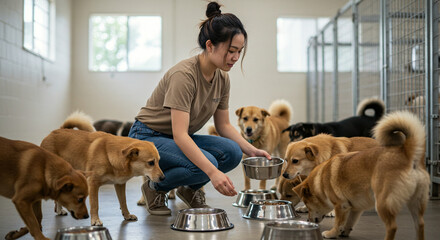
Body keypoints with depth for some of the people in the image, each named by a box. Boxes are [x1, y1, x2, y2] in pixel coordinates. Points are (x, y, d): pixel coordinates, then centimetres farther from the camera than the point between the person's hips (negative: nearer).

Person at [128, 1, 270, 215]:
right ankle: (155, 188, -4)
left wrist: (251, 150, -11)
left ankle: (190, 188, 7)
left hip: (181, 139, 7)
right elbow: (180, 135, -34)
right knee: (204, 164, -33)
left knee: (232, 152, -20)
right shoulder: (184, 75, -29)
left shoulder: (222, 78, -5)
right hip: (147, 138, -7)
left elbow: (224, 125, 5)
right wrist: (213, 173, -43)